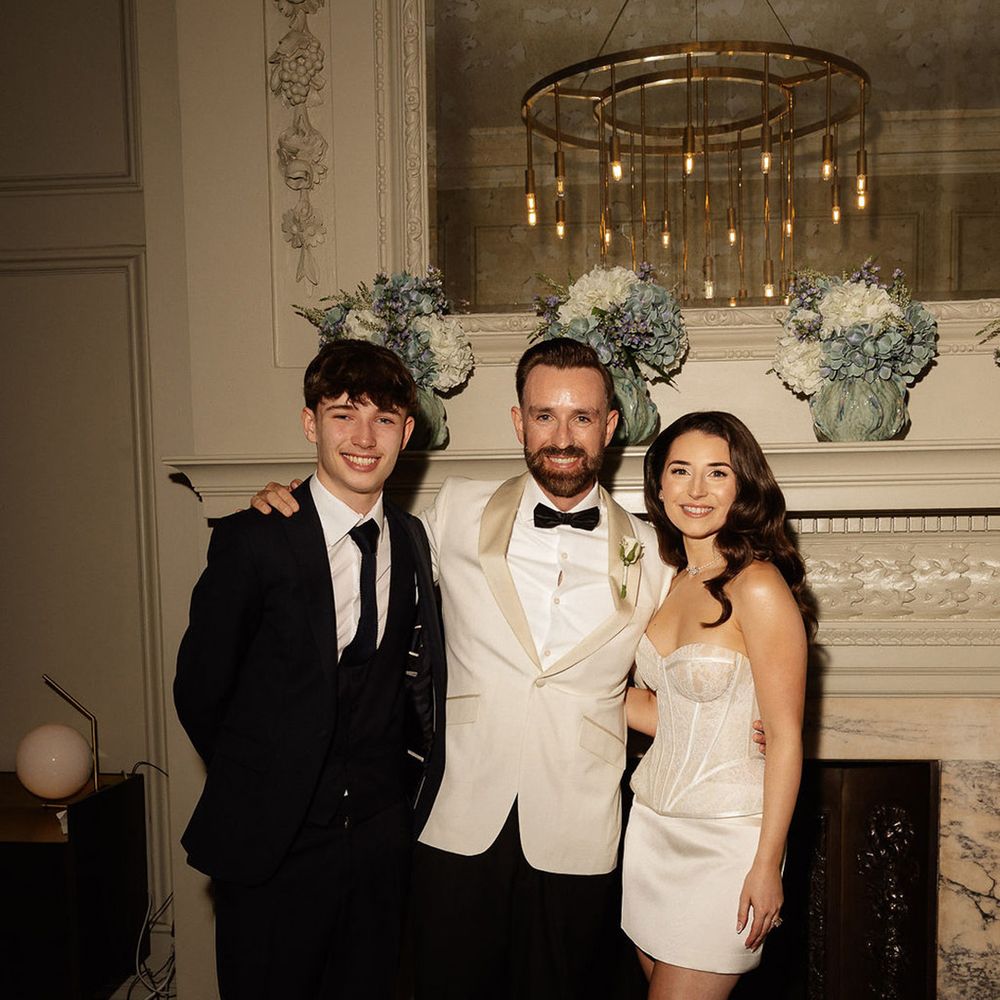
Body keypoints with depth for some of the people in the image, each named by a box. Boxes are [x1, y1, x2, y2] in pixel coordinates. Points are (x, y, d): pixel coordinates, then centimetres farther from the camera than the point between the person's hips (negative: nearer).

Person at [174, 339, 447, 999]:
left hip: (382, 838, 4)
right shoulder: (252, 540, -13)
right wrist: (259, 784, 5)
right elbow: (199, 691, -5)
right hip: (270, 845, -3)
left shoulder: (413, 541, 1)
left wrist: (392, 783, 5)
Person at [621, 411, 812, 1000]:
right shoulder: (671, 581, 5)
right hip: (652, 823, 7)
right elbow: (668, 714, 7)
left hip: (725, 839, -6)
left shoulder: (758, 587, -17)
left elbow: (786, 737, -14)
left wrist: (768, 864, -13)